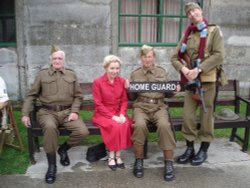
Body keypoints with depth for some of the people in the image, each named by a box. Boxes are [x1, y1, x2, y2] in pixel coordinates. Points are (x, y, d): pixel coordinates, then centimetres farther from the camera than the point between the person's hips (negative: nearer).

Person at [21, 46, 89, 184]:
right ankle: (52, 165, -18)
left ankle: (63, 149, 11)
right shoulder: (42, 74, 9)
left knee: (83, 131, -22)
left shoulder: (71, 75, 13)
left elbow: (78, 96, 11)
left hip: (67, 111, 2)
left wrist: (74, 111, -5)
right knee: (50, 127, -37)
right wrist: (25, 113, 0)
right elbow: (31, 95, 9)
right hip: (47, 112, -2)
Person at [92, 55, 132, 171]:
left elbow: (124, 101, 6)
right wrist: (112, 116, -17)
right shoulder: (98, 82, -9)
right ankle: (112, 156, -16)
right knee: (115, 126, -32)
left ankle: (118, 155, -16)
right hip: (102, 113, -3)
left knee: (126, 124, -28)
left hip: (118, 113, 4)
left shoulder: (121, 81, 3)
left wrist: (122, 114, -12)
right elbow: (98, 104, -9)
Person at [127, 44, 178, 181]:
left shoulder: (162, 72, 15)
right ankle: (139, 160, -14)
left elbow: (168, 94, 19)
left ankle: (169, 163, -18)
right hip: (141, 106, 0)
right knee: (139, 125, -34)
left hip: (159, 106, 1)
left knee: (164, 125, -33)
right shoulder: (135, 74, 14)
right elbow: (132, 97, 14)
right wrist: (128, 89, -6)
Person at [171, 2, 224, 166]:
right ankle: (190, 149, 17)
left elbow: (219, 55, -11)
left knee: (206, 115, 4)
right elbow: (175, 57, 7)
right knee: (188, 116, 2)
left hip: (208, 80, -3)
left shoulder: (214, 31, 1)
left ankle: (204, 150, 18)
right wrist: (183, 69, -14)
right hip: (191, 80, 4)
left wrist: (199, 69, -20)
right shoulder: (187, 35, 11)